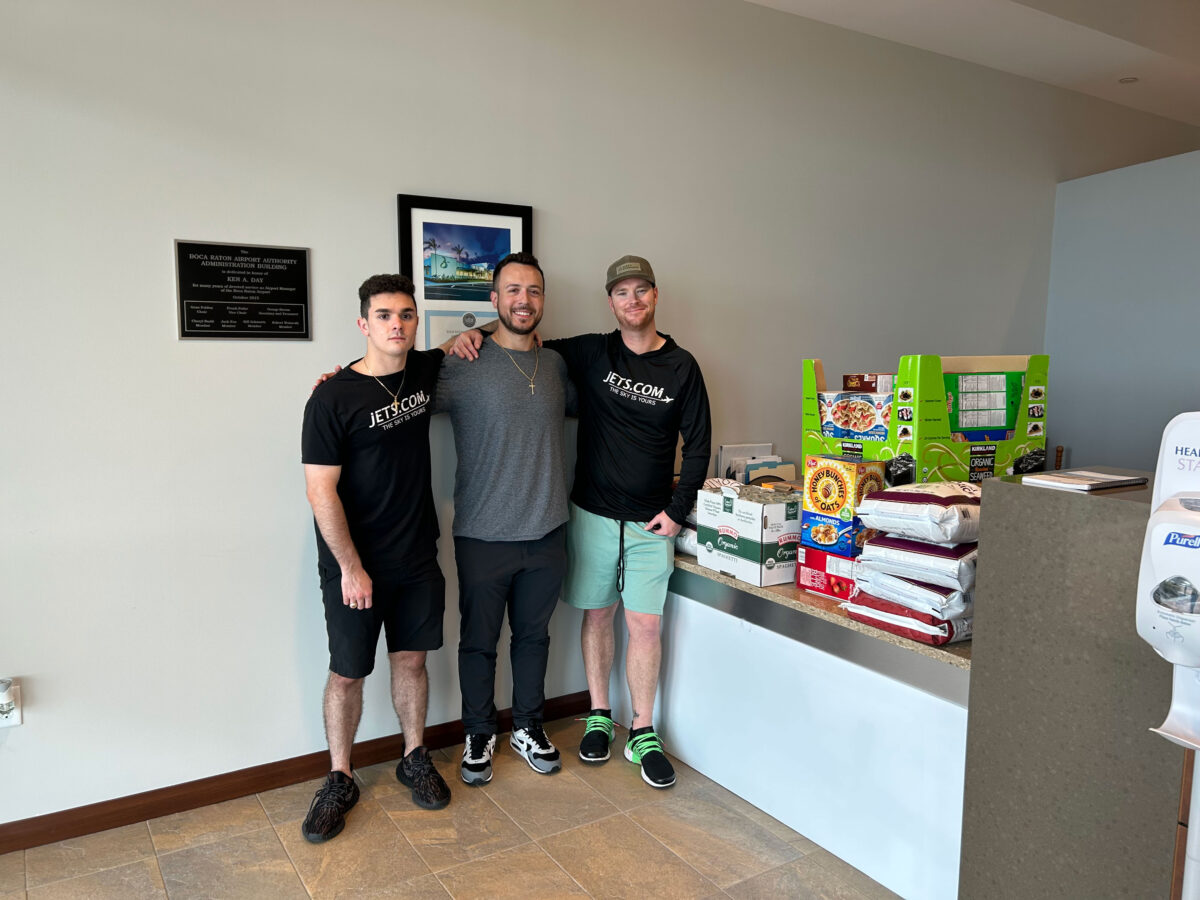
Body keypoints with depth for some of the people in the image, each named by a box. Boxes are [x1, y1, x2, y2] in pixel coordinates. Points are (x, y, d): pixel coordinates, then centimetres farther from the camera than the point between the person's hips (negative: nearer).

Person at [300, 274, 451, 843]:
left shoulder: (427, 372, 1)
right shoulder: (333, 398, -15)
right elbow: (321, 491, -15)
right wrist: (351, 568, -16)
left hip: (417, 558, 4)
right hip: (353, 565, -4)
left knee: (411, 659, 16)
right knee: (346, 673, 7)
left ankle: (415, 760, 34)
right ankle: (340, 780, 26)